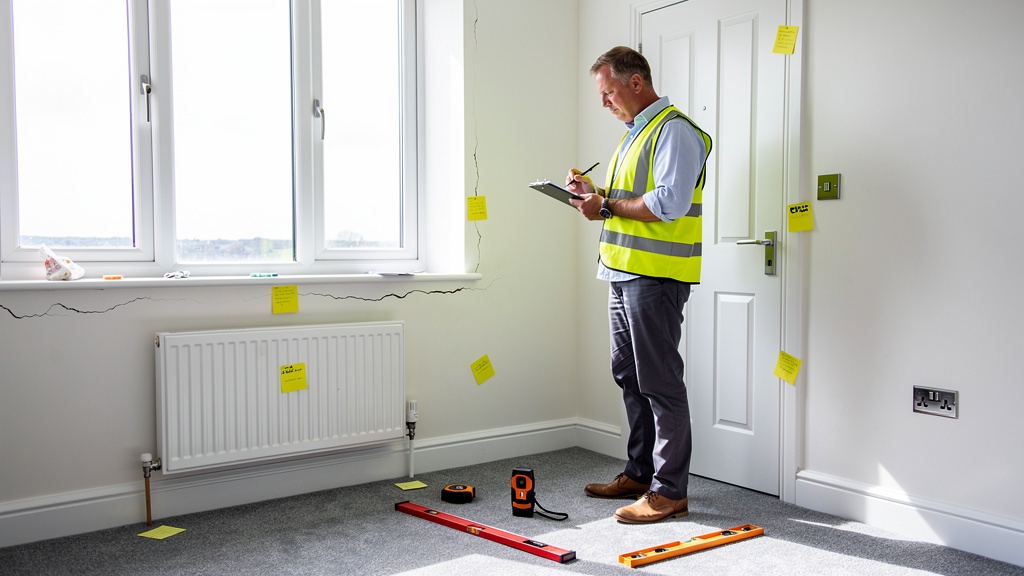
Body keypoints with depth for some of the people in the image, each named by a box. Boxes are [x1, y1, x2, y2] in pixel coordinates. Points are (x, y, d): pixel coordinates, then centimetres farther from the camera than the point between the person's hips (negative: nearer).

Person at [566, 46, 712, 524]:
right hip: (624, 273, 10)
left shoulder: (674, 130, -10)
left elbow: (669, 203, -23)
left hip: (655, 276, -10)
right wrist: (592, 193, 10)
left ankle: (669, 491, 4)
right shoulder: (635, 133, 22)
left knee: (659, 382, -5)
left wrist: (607, 205, -15)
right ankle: (639, 473, 27)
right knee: (629, 376, 15)